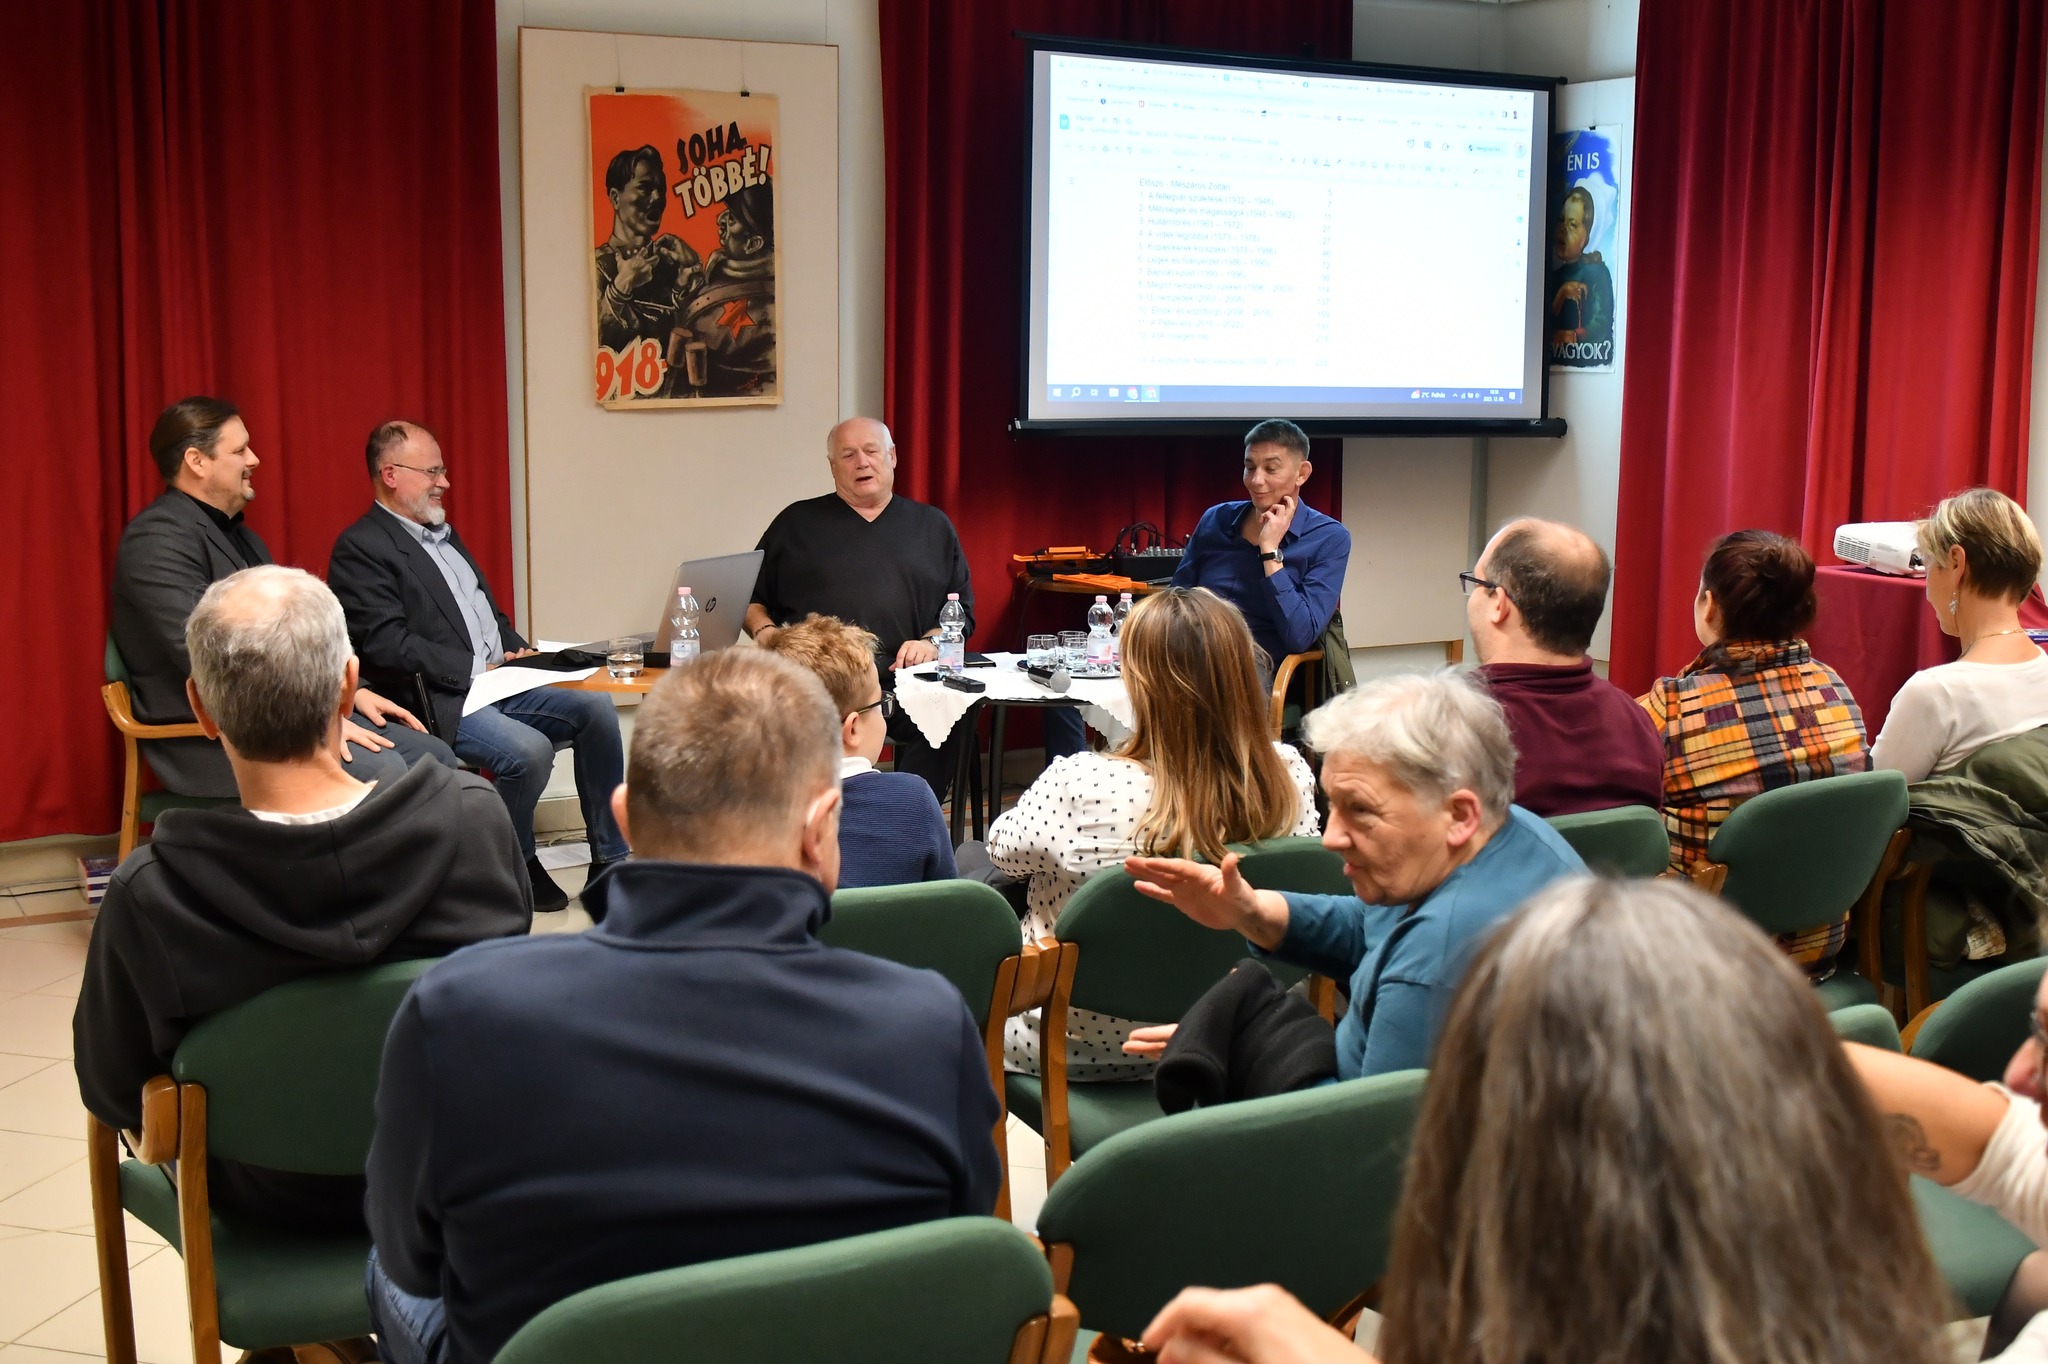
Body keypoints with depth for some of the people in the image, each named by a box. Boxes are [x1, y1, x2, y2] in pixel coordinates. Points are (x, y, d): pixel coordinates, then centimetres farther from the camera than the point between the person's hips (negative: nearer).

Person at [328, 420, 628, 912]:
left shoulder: (443, 532, 22)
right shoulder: (361, 548, -7)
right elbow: (387, 644, -17)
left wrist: (518, 651, 6)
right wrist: (476, 669, -17)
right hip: (441, 701, -8)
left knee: (595, 707, -12)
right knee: (529, 750, -30)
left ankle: (610, 860, -4)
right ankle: (517, 865, -2)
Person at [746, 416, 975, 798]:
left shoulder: (932, 526, 22)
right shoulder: (797, 522, 21)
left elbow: (962, 609, 19)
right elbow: (751, 598, 23)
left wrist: (931, 642, -1)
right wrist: (763, 629, 1)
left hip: (902, 680, 1)